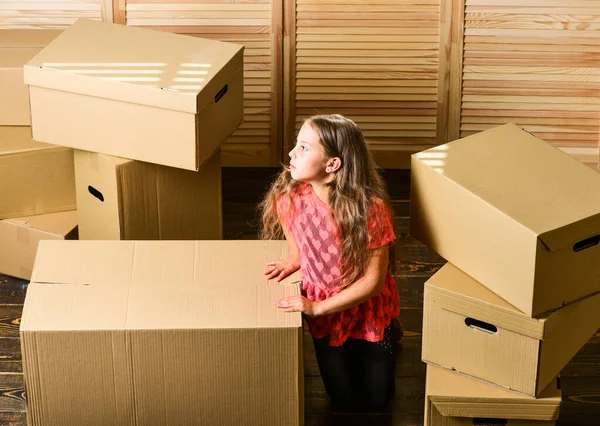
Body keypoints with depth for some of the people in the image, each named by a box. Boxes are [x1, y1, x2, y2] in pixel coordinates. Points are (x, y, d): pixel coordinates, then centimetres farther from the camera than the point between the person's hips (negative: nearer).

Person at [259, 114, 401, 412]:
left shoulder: (370, 208, -30)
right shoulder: (290, 198, -20)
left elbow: (373, 281, -23)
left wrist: (318, 308, -26)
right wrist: (293, 262, -17)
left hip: (370, 312, -2)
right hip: (325, 319, 2)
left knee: (376, 399, 10)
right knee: (345, 402, 10)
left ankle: (387, 338, 36)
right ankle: (346, 355, 38)